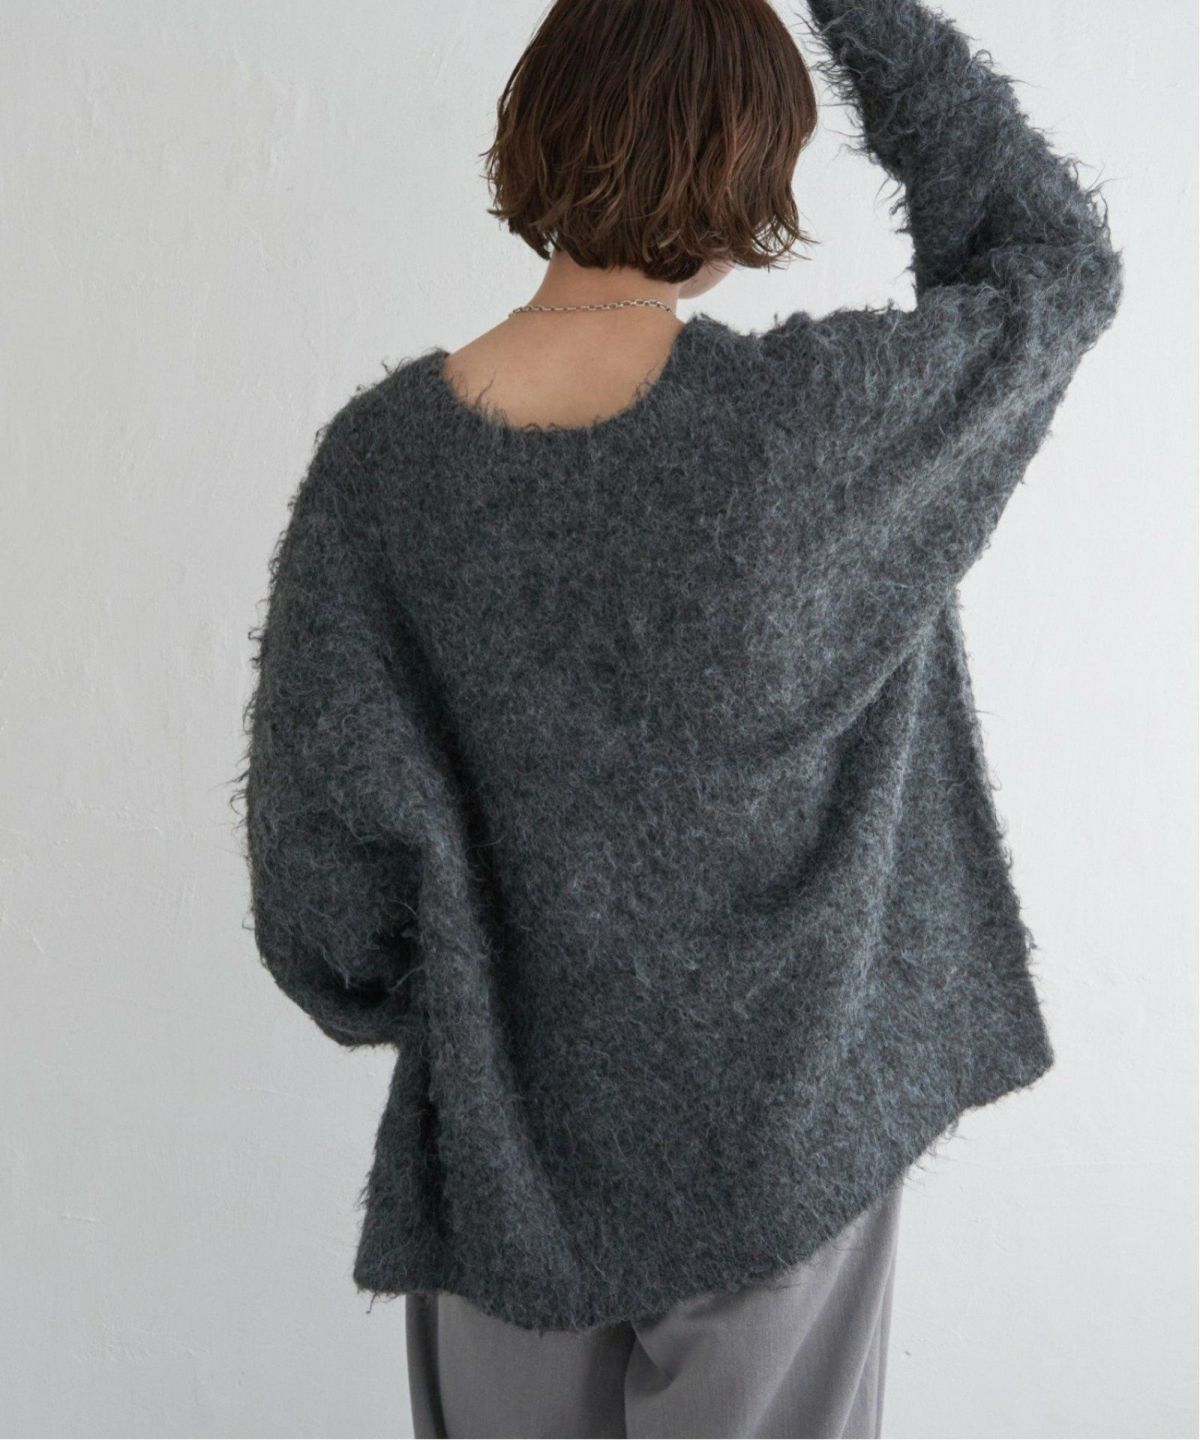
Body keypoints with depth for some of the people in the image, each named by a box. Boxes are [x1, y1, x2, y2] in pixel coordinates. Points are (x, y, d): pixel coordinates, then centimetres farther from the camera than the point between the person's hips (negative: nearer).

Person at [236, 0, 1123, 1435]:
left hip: (513, 1152, 2)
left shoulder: (379, 464, -17)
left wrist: (429, 1007, 6)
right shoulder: (817, 423, -22)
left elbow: (324, 861, -14)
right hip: (791, 1136, -1)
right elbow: (1056, 261, -2)